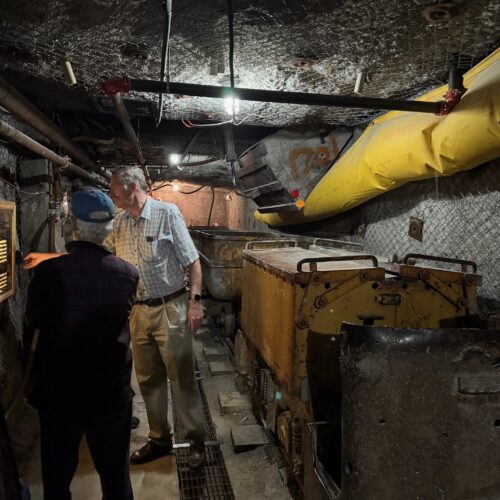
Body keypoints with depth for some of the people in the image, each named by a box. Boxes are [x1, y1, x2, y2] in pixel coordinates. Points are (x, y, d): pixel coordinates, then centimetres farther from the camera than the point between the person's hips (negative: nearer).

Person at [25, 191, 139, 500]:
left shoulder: (49, 271, -19)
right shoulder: (129, 274, -14)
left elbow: (34, 319, -1)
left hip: (59, 389, 0)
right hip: (112, 390, 1)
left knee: (57, 475, 20)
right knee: (115, 473, 19)